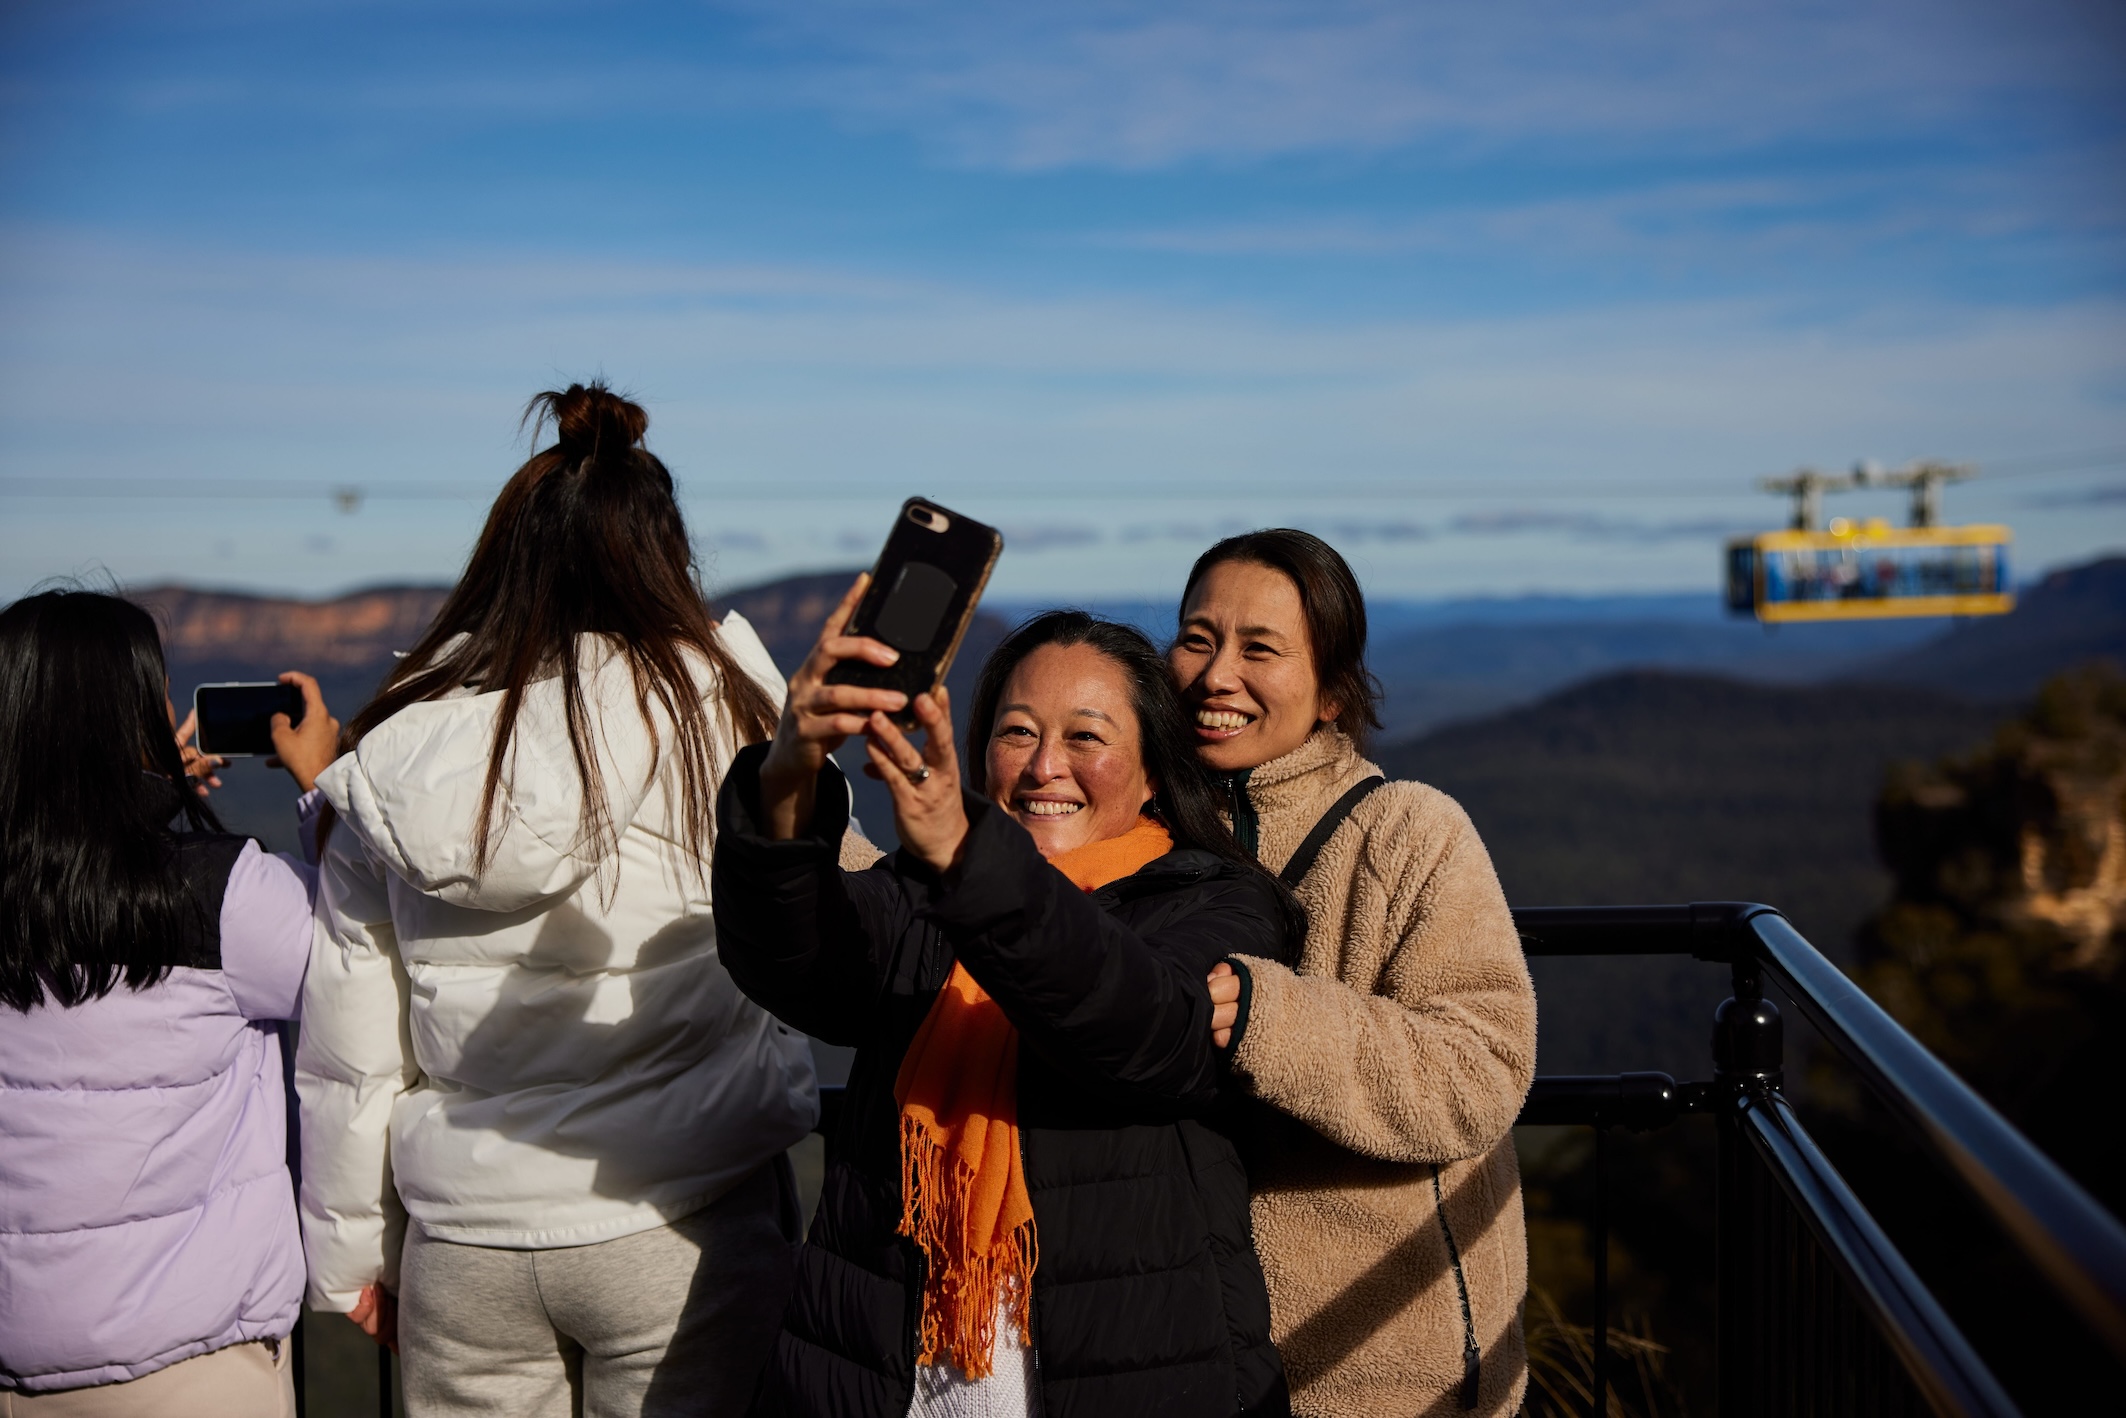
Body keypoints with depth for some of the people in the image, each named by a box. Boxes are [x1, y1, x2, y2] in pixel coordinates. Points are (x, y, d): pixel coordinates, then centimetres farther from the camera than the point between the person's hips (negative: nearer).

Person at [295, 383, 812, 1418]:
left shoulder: (395, 760, -1)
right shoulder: (727, 708, -11)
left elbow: (347, 1051, 5)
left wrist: (349, 1249, 17)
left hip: (465, 1241, 3)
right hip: (684, 1228, -2)